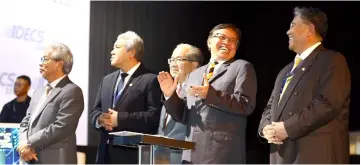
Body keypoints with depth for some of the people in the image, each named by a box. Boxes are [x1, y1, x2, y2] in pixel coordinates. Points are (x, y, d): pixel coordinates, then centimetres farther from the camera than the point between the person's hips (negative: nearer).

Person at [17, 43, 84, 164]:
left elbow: (60, 128, -20)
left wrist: (29, 143, -14)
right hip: (30, 159, 8)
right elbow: (25, 123, 14)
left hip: (55, 159, -7)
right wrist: (24, 145, -6)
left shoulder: (72, 91, -11)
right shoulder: (39, 90, 16)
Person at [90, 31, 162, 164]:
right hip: (106, 153, 7)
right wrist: (99, 119, -6)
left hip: (133, 154, -7)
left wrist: (120, 118, -18)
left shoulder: (150, 80, -6)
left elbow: (153, 116, -15)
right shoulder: (107, 80, 19)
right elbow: (95, 110, 18)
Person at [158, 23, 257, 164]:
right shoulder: (194, 74, 21)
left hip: (223, 152, -5)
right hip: (192, 152, 6)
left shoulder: (242, 67, 6)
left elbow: (246, 104, -9)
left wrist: (210, 94, -17)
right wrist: (170, 95, 0)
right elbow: (183, 115, 19)